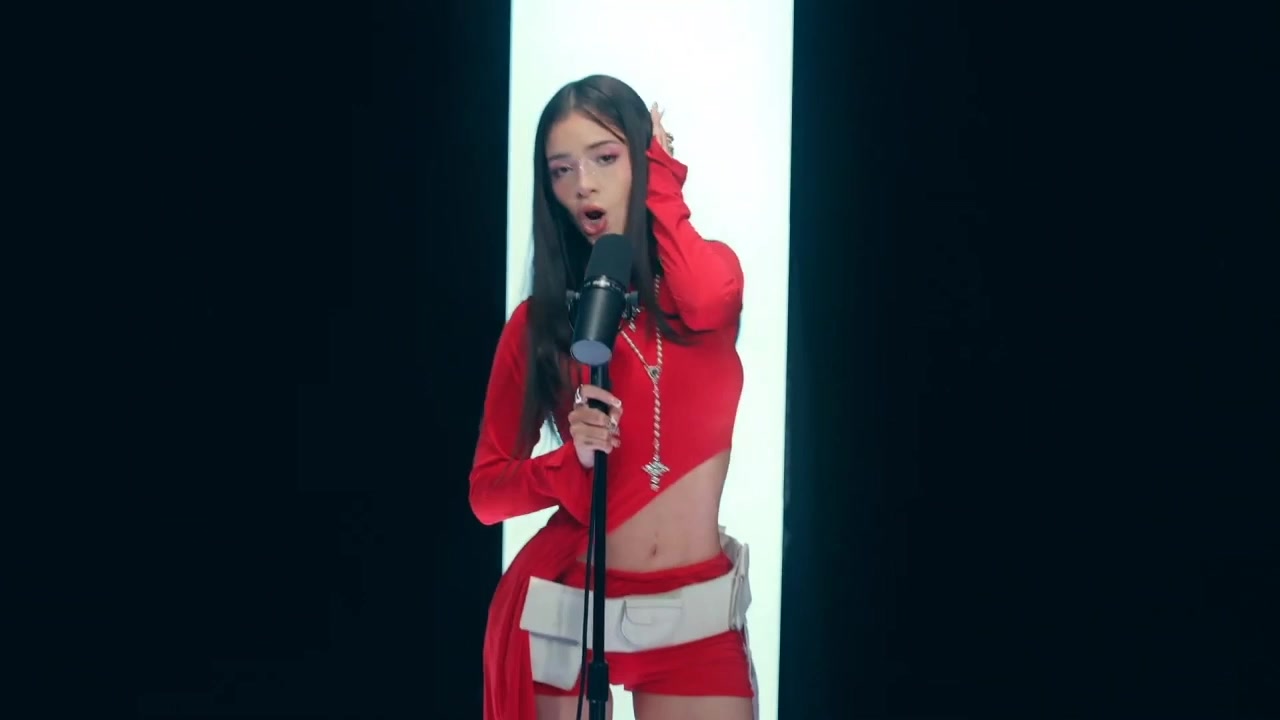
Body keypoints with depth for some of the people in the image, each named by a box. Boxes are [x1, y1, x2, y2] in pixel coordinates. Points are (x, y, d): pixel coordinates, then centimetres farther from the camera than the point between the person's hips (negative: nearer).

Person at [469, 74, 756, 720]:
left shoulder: (711, 272, 4)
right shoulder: (538, 319, 2)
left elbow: (706, 302, -23)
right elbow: (487, 490, 1)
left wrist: (661, 185, -8)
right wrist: (572, 462, -18)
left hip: (696, 609, 0)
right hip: (564, 605, 0)